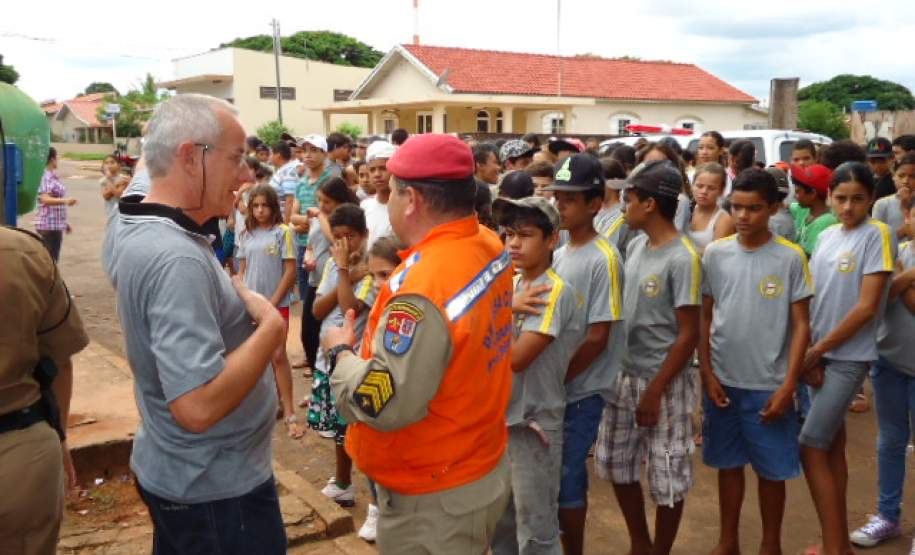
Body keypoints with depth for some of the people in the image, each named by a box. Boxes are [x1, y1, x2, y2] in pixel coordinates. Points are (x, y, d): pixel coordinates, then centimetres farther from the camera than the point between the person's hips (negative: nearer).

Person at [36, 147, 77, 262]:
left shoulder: (54, 177, 15)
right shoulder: (45, 177, -14)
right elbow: (45, 199, -29)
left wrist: (64, 223, 27)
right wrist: (65, 200, -44)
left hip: (56, 225, 10)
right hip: (48, 225, -10)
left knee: (53, 259, 13)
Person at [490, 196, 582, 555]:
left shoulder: (555, 291, -17)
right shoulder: (511, 283, 7)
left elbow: (516, 358, -24)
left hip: (534, 422, -8)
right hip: (501, 415, 8)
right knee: (500, 523, 21)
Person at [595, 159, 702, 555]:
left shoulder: (682, 258, -17)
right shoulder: (636, 245, 5)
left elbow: (689, 335, -16)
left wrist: (655, 392, -16)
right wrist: (632, 378, 10)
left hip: (666, 382, -7)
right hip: (626, 375, 8)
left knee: (667, 478, 6)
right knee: (616, 463, 16)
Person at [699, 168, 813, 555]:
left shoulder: (791, 258, -7)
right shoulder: (715, 253, -1)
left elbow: (801, 325, -4)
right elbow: (704, 317, 4)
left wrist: (788, 385, -9)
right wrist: (707, 374, -1)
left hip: (769, 385, -2)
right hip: (723, 381, 2)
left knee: (772, 469, 10)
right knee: (728, 464, 15)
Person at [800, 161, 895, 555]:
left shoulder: (877, 235, -11)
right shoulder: (826, 236, 8)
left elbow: (867, 306, -16)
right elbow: (811, 300, 9)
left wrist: (817, 350, -12)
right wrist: (809, 354, -1)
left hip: (849, 357, -7)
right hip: (820, 355, 7)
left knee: (810, 448, -8)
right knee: (832, 445, 13)